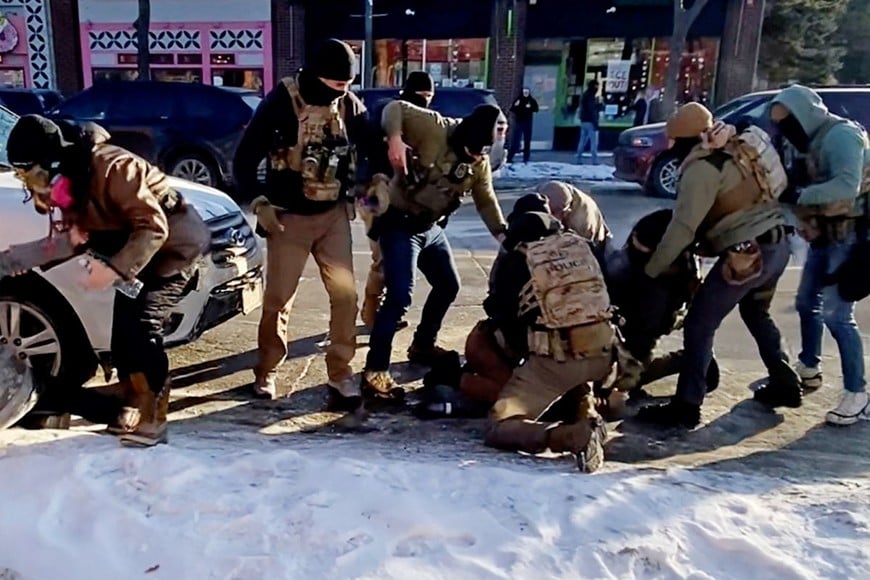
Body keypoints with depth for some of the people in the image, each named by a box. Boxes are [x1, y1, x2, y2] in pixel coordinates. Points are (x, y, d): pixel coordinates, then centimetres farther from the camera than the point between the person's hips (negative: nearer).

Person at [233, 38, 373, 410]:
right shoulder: (281, 101, -11)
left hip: (334, 215, 3)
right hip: (288, 217, -3)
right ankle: (266, 371, 22)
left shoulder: (350, 105, 0)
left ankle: (340, 374, 6)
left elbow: (371, 148, 14)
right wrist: (259, 205, -11)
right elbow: (245, 158, -7)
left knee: (345, 293, -5)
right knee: (278, 298, 3)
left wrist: (368, 186, -1)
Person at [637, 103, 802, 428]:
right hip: (777, 244, 10)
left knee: (699, 326, -4)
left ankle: (686, 408, -3)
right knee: (757, 314, 30)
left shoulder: (702, 167, -14)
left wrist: (651, 270, -12)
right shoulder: (736, 147, 15)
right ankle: (785, 384, 39)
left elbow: (683, 227, -20)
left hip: (747, 254, -10)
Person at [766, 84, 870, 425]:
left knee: (836, 315, -11)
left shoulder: (842, 135, -16)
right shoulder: (815, 142, 12)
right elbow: (812, 186, 4)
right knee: (807, 302, 17)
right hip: (824, 234, 10)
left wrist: (801, 195, -25)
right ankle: (808, 369, 34)